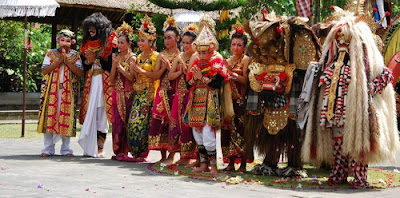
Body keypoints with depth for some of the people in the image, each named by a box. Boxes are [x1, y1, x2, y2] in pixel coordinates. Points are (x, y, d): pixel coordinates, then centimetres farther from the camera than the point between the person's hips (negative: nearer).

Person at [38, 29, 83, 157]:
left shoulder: (75, 56, 9)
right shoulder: (50, 53, 9)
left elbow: (80, 73, -3)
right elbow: (44, 71, -3)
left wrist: (67, 61, -11)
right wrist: (59, 60, -10)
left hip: (69, 90, 0)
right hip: (52, 89, 0)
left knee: (67, 116, -2)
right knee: (50, 115, -4)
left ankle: (66, 148, 6)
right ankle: (48, 148, 1)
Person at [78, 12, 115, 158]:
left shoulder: (109, 42, -2)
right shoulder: (86, 43, 16)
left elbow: (112, 64, -9)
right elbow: (83, 65, 18)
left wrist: (96, 59, -10)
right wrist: (88, 61, -2)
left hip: (104, 81, -5)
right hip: (90, 82, 5)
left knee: (100, 114, -6)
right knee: (90, 113, 0)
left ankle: (99, 148, -3)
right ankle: (90, 148, 2)